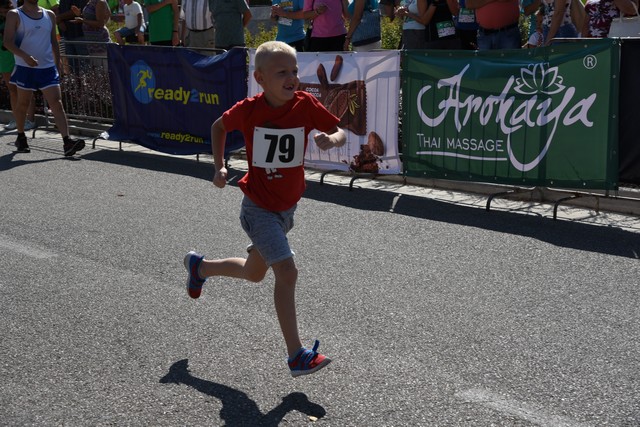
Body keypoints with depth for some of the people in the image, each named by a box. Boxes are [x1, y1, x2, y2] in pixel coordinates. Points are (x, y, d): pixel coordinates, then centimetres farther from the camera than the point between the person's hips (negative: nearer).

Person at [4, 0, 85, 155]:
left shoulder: (49, 15, 10)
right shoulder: (14, 15, -1)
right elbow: (7, 42, -10)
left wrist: (58, 64, 14)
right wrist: (25, 56, -26)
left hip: (48, 67, 2)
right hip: (25, 68, -2)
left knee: (57, 104, -9)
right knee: (23, 103, 12)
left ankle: (67, 141, -17)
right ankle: (21, 137, 31)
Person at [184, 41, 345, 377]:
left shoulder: (306, 104, -12)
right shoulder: (249, 109, -15)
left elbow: (341, 133, -6)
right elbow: (219, 127, 5)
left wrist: (331, 139, -28)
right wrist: (219, 167, -1)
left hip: (287, 207, 5)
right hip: (259, 208, -5)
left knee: (254, 273, 22)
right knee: (286, 272, -19)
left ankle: (199, 266, 49)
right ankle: (297, 355, -12)